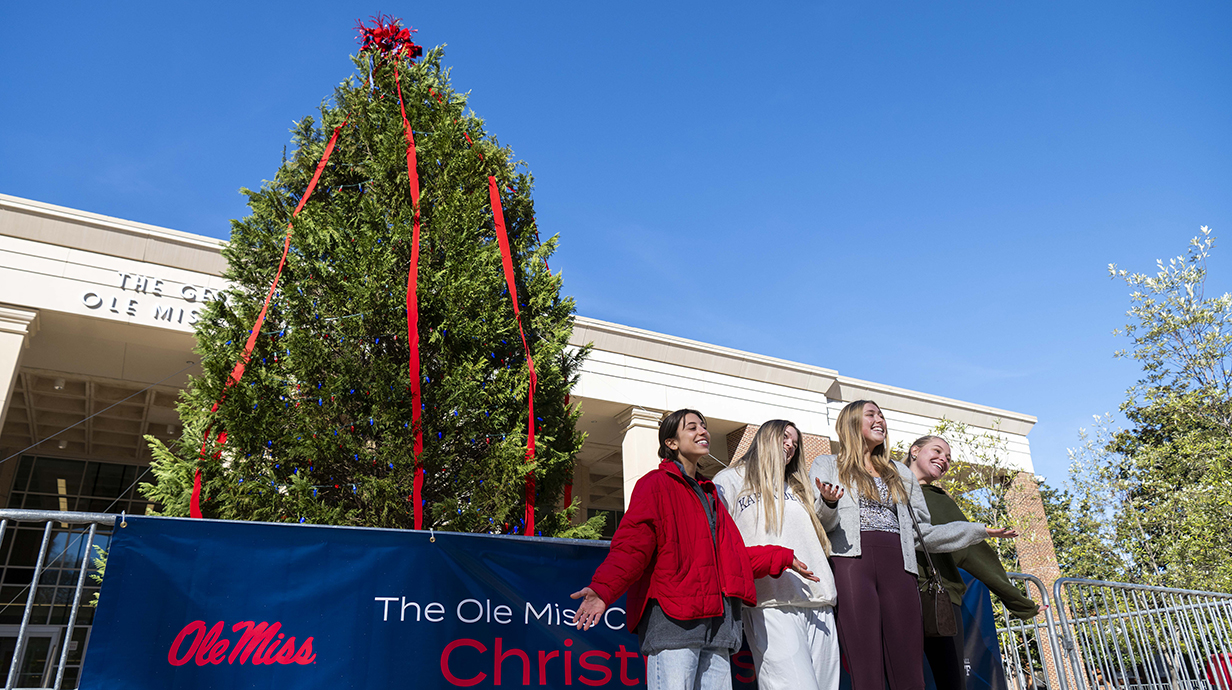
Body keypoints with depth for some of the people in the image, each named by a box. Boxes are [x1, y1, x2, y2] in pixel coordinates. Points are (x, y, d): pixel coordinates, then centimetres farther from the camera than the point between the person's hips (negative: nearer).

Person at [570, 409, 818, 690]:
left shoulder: (708, 494, 27)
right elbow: (632, 545, -11)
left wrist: (782, 558, 30)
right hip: (671, 619, -7)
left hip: (716, 623, 8)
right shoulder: (656, 484, 2)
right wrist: (603, 589, -26)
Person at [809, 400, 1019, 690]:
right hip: (852, 561, -4)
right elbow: (819, 523, 4)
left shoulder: (900, 473, 27)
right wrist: (828, 503, -19)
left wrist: (980, 531, 18)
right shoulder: (827, 465, 16)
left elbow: (922, 531, 24)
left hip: (898, 568, 4)